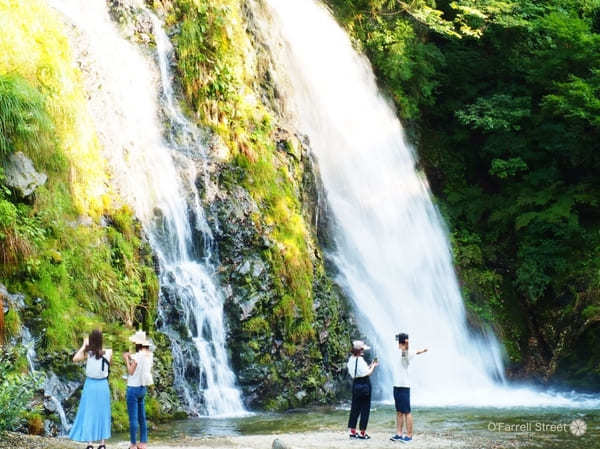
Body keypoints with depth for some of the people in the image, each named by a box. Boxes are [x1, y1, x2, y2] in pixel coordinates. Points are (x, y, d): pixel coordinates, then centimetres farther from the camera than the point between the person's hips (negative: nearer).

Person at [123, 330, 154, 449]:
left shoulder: (137, 356, -17)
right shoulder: (149, 356, 5)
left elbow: (131, 372, -13)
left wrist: (127, 359, -2)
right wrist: (132, 358, 13)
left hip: (133, 388, -8)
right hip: (143, 389, 8)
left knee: (133, 418, -1)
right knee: (142, 417, 14)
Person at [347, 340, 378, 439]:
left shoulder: (351, 359, 7)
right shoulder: (360, 360, -18)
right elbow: (368, 373, -15)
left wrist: (370, 365, 14)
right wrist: (373, 366, 1)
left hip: (356, 383, 8)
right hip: (364, 384, -8)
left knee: (355, 408, 13)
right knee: (365, 408, 1)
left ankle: (352, 431, 17)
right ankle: (363, 433, 4)